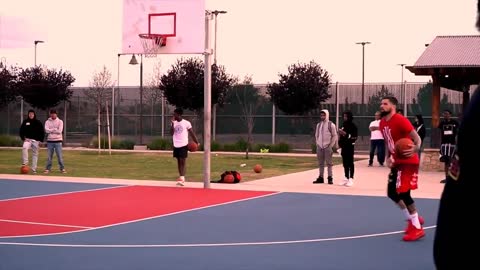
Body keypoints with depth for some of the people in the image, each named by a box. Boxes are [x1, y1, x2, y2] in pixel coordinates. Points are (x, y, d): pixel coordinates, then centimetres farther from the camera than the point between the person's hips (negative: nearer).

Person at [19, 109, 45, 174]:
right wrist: (23, 138, -5)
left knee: (35, 154, 3)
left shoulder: (38, 122, 1)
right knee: (24, 148, -30)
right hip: (27, 139, 0)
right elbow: (21, 131, 8)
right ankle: (25, 162, -21)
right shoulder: (25, 122, 3)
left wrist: (41, 140, -3)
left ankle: (34, 169, 10)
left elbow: (42, 132, 4)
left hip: (36, 140, 0)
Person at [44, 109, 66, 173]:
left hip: (58, 141, -1)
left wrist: (51, 130, -5)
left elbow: (59, 131, -10)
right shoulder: (47, 122, 6)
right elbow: (47, 130, -10)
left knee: (60, 156, -2)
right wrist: (55, 129, -10)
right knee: (49, 156, 4)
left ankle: (62, 168, 6)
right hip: (50, 141, 1)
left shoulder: (60, 121, 2)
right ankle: (48, 168, 12)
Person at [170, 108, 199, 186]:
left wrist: (196, 142, -5)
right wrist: (172, 123, -13)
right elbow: (171, 133, -4)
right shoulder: (174, 123, 6)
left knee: (183, 161, -9)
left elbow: (192, 133, -1)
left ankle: (182, 178, -15)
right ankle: (181, 178, 16)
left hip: (183, 145, -5)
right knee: (178, 161, 9)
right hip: (176, 145, 5)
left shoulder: (186, 123, -6)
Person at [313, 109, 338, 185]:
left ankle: (330, 178, -1)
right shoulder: (318, 125, 13)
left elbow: (334, 136, -3)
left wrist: (331, 145, -8)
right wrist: (317, 144, 9)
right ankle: (320, 178, 13)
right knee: (320, 163, 8)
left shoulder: (331, 125, -4)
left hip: (327, 147, -5)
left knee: (329, 163, -4)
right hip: (319, 147, 5)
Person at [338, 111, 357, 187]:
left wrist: (345, 134, -21)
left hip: (350, 146, -7)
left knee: (350, 163, -6)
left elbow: (354, 137, -14)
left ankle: (351, 179, -5)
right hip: (344, 146, 7)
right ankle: (346, 178, 17)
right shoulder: (343, 125, 16)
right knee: (345, 163, 10)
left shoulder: (353, 126, -7)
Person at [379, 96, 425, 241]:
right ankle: (413, 219, 27)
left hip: (408, 162, -9)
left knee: (403, 193, -13)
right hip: (397, 162, 9)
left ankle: (417, 228, -2)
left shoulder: (400, 120, -18)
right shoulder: (382, 123, 8)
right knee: (392, 193, 11)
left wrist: (415, 149, -42)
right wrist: (388, 157, 7)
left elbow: (417, 138, -23)